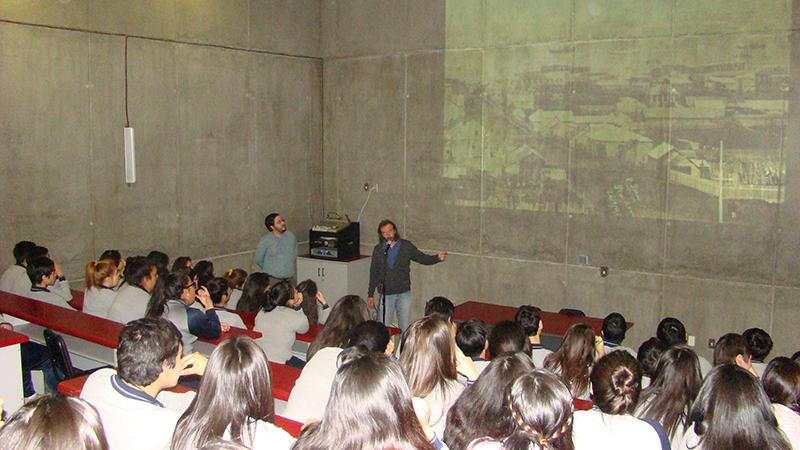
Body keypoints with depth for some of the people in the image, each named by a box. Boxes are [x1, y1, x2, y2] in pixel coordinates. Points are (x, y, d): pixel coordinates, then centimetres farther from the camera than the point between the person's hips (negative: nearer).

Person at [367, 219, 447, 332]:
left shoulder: (406, 246, 1)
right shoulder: (378, 249, 3)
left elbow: (423, 258, 1)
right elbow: (373, 273, 7)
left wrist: (437, 258, -19)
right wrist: (370, 294, 8)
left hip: (404, 293, 0)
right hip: (385, 295, 0)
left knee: (405, 328, 6)